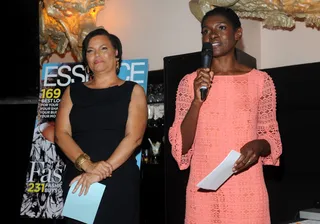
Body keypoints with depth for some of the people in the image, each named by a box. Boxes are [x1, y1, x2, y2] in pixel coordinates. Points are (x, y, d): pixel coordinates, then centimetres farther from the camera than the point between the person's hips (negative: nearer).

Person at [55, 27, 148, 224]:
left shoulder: (133, 91, 5)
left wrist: (99, 174, -17)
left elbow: (134, 137, -8)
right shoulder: (73, 91, 12)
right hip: (78, 182, 2)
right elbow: (61, 134, 1)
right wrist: (87, 165, -17)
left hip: (120, 182, -2)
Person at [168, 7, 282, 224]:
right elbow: (182, 146, -1)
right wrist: (197, 100, -14)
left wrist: (258, 145, -14)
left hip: (247, 189, 0)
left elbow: (271, 135, 8)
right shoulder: (189, 82, 4)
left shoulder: (261, 80, 2)